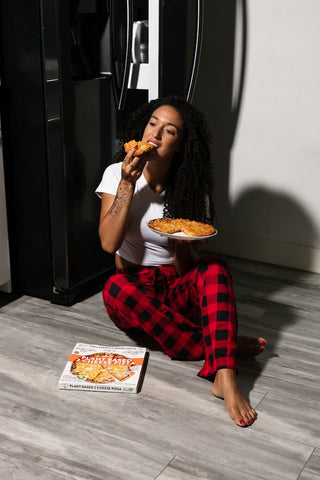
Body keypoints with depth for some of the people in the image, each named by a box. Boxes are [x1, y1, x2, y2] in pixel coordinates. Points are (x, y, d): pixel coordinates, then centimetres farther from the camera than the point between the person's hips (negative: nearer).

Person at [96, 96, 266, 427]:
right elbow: (108, 243, -18)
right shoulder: (117, 174, -5)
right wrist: (127, 184, -22)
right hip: (135, 287, 0)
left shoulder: (192, 189, -3)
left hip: (176, 289, 1)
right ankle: (224, 344, -28)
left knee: (214, 267, -29)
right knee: (115, 288, -35)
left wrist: (182, 241, -25)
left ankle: (224, 377, -43)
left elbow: (186, 270, -2)